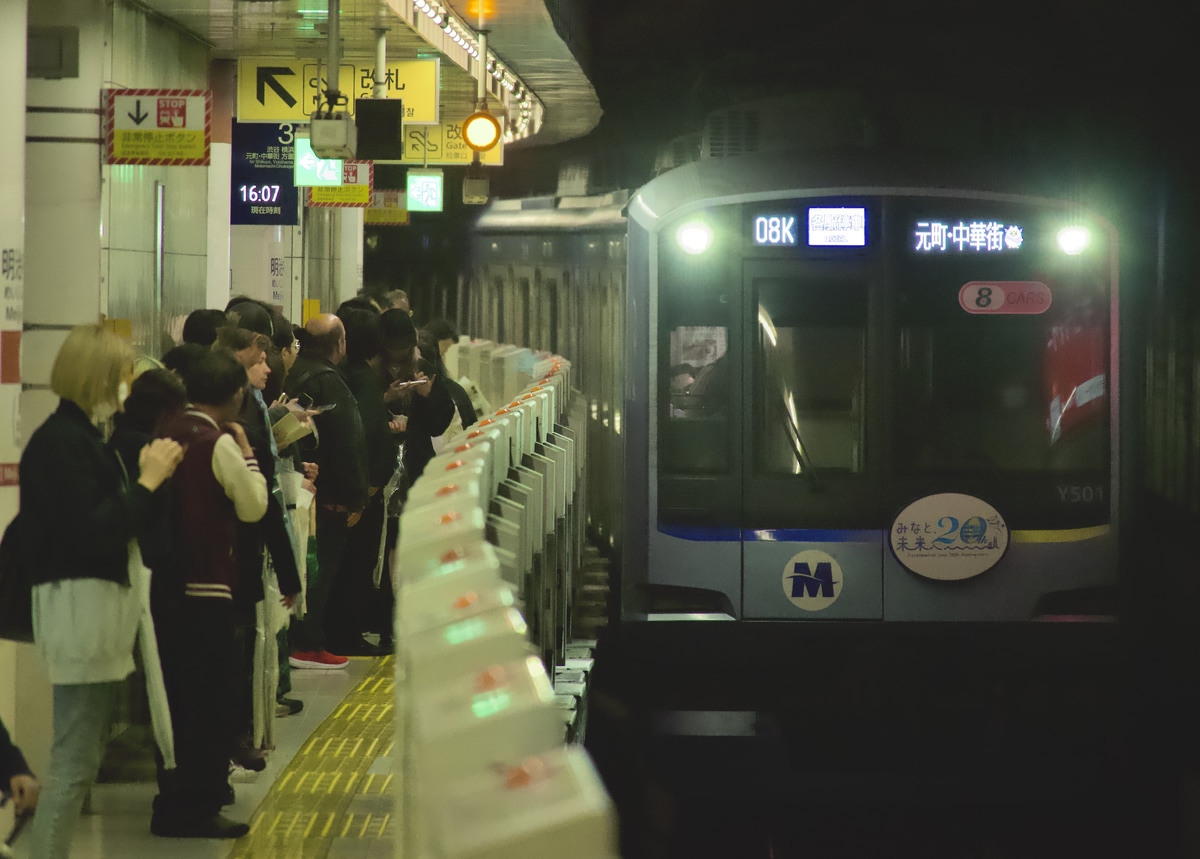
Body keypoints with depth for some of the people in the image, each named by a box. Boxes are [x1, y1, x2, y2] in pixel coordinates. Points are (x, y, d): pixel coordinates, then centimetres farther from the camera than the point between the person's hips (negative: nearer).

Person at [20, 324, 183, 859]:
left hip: (103, 604, 10)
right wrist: (147, 481, -13)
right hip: (79, 607, -10)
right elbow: (92, 531, -21)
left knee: (85, 757, 14)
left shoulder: (82, 435, 14)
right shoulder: (60, 440, -15)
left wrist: (147, 476, 4)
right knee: (74, 761, -9)